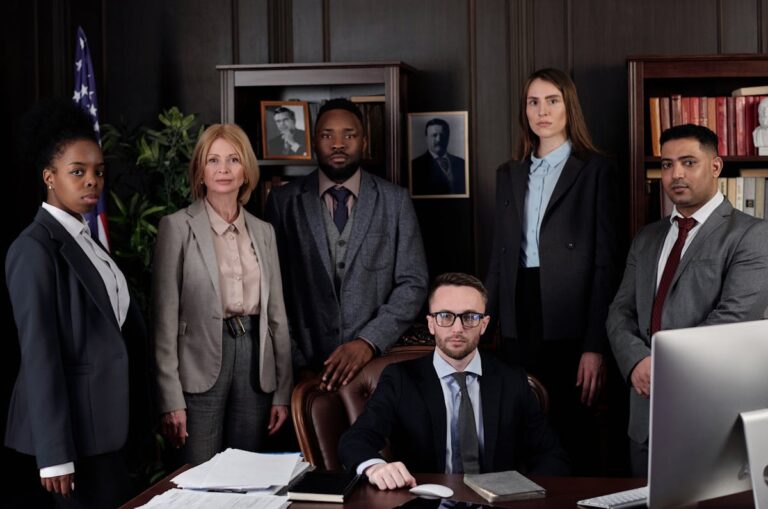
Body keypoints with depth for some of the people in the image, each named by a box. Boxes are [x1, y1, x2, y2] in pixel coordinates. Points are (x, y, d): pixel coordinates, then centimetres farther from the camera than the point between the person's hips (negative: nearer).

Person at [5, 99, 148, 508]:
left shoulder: (86, 239, 13)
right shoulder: (36, 248, -14)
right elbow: (39, 354, -18)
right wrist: (55, 455, -19)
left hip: (104, 420, 8)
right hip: (74, 425, -8)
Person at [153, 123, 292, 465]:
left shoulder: (263, 232, 12)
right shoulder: (178, 227, -2)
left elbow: (277, 314, 13)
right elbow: (165, 316, -5)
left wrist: (282, 391, 8)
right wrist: (171, 398, -11)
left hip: (254, 358, 4)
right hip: (201, 366, -4)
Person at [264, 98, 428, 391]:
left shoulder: (396, 201, 2)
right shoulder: (284, 202, 1)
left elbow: (412, 284, -2)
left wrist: (369, 342, -15)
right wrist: (294, 364, -7)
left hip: (377, 362, 0)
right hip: (306, 369, 0)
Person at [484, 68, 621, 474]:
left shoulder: (595, 170, -1)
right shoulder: (509, 174, 14)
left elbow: (606, 261, -6)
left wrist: (595, 346, -13)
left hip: (569, 325, -4)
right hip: (519, 323, 5)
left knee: (574, 439, 1)